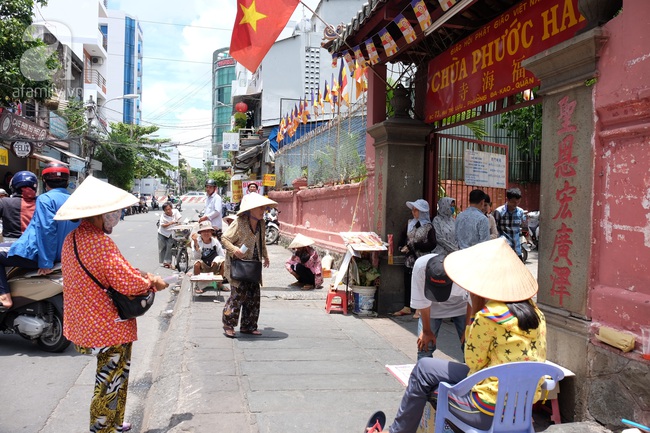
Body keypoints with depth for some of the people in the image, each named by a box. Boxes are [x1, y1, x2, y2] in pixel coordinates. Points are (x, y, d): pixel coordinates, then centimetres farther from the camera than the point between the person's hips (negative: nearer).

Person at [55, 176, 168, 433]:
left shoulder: (72, 239, 6)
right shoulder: (99, 242, -24)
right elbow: (128, 282, -27)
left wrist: (141, 277, 4)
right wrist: (152, 283, -8)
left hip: (86, 325, 10)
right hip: (110, 329, -10)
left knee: (110, 383, 26)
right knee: (110, 386, 6)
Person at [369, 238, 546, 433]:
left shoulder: (489, 316, -19)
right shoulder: (535, 312, 2)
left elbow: (473, 363, -9)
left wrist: (472, 324, 2)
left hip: (492, 410, -8)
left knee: (424, 368, 6)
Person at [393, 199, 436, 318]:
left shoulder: (428, 227, -8)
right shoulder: (410, 223, 10)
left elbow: (432, 245, -13)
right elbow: (404, 237, 19)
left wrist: (415, 246, -18)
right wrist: (403, 247, -1)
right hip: (409, 259, 6)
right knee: (407, 283, 10)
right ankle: (407, 308, 20)